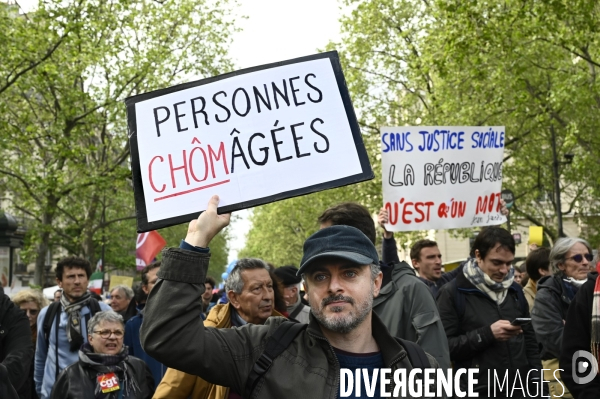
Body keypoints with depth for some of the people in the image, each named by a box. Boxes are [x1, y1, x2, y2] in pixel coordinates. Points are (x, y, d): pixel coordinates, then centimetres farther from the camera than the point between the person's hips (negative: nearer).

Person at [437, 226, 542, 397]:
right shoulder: (452, 293, -7)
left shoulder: (515, 290, 10)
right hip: (478, 390, -5)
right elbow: (444, 346, -14)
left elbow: (530, 340, 14)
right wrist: (487, 334, -21)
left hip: (520, 388, 5)